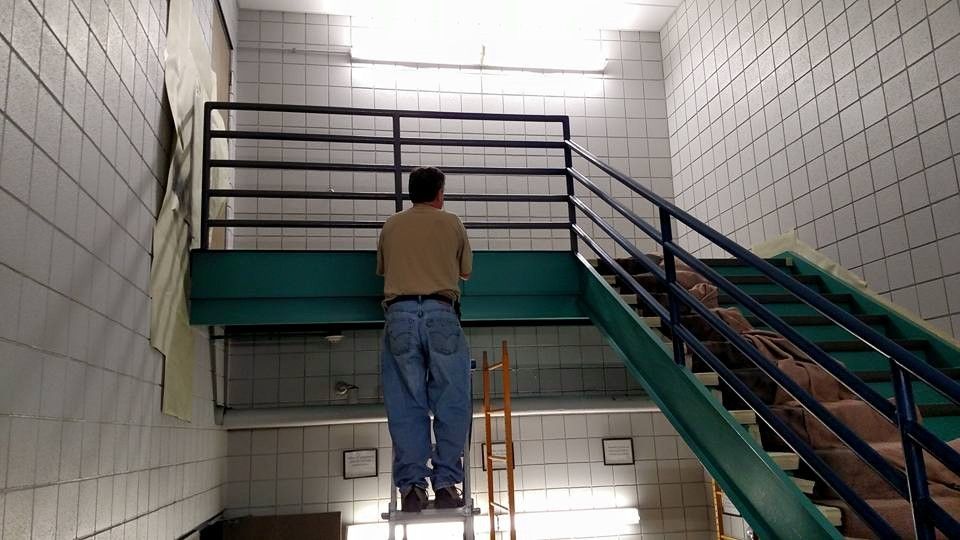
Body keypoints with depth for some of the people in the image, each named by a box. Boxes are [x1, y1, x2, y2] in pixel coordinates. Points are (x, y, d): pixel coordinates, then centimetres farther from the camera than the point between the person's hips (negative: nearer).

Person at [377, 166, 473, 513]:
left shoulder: (391, 226, 18)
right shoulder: (451, 223, 13)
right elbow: (465, 272, 24)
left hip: (399, 314, 2)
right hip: (440, 314, -1)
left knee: (406, 405, 1)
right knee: (450, 403, 3)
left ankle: (411, 488, -1)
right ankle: (445, 485, 1)